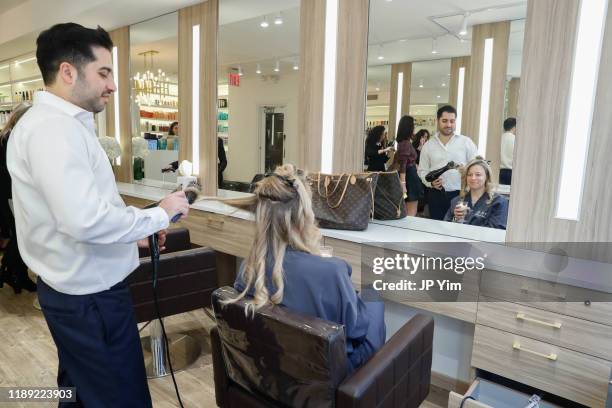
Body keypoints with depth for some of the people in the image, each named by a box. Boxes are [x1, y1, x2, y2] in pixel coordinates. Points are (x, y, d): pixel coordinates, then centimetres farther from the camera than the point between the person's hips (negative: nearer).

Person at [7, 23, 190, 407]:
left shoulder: (61, 123, 12)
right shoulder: (53, 128, -22)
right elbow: (86, 221, -32)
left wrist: (135, 231, 10)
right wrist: (160, 215, -19)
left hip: (79, 289, 10)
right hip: (90, 295, -10)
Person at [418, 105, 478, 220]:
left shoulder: (466, 142, 2)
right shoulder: (428, 145, 7)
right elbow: (422, 170, 8)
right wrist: (430, 182, -10)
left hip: (460, 194, -1)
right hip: (436, 195, 2)